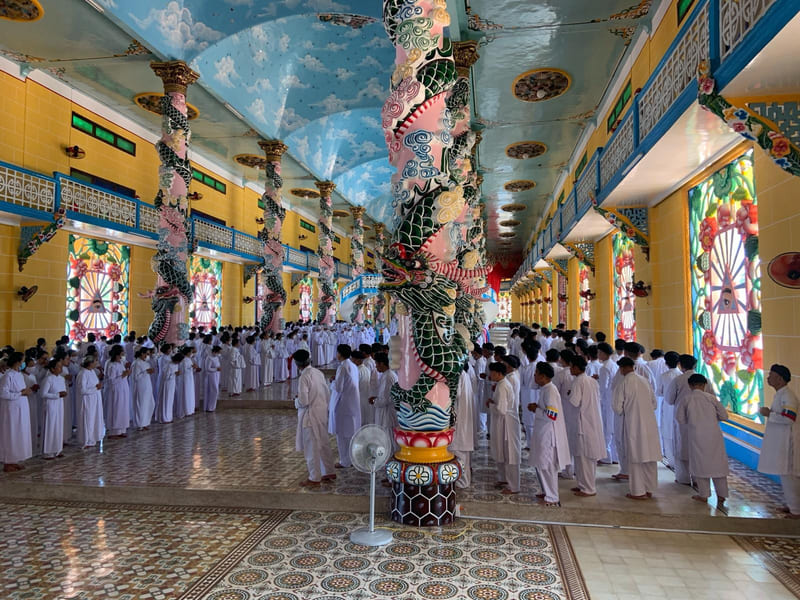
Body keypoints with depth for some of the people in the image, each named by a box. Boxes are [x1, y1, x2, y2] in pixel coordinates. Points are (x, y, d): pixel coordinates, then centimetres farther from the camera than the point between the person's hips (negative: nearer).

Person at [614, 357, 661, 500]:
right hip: (650, 424, 5)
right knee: (650, 457, 12)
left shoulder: (623, 384, -10)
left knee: (636, 457, 5)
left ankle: (638, 491, 10)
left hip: (634, 425, -5)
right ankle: (649, 489, 22)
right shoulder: (645, 381, 5)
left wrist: (622, 412, 13)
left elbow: (618, 408, -7)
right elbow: (654, 403, 12)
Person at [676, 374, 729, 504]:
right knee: (718, 463, 10)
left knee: (700, 463, 9)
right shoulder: (711, 397, -4)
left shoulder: (686, 399, -4)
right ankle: (721, 495, 15)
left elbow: (680, 419, 2)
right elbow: (724, 416, 0)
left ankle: (704, 495, 13)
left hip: (696, 436, -1)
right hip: (713, 435, 1)